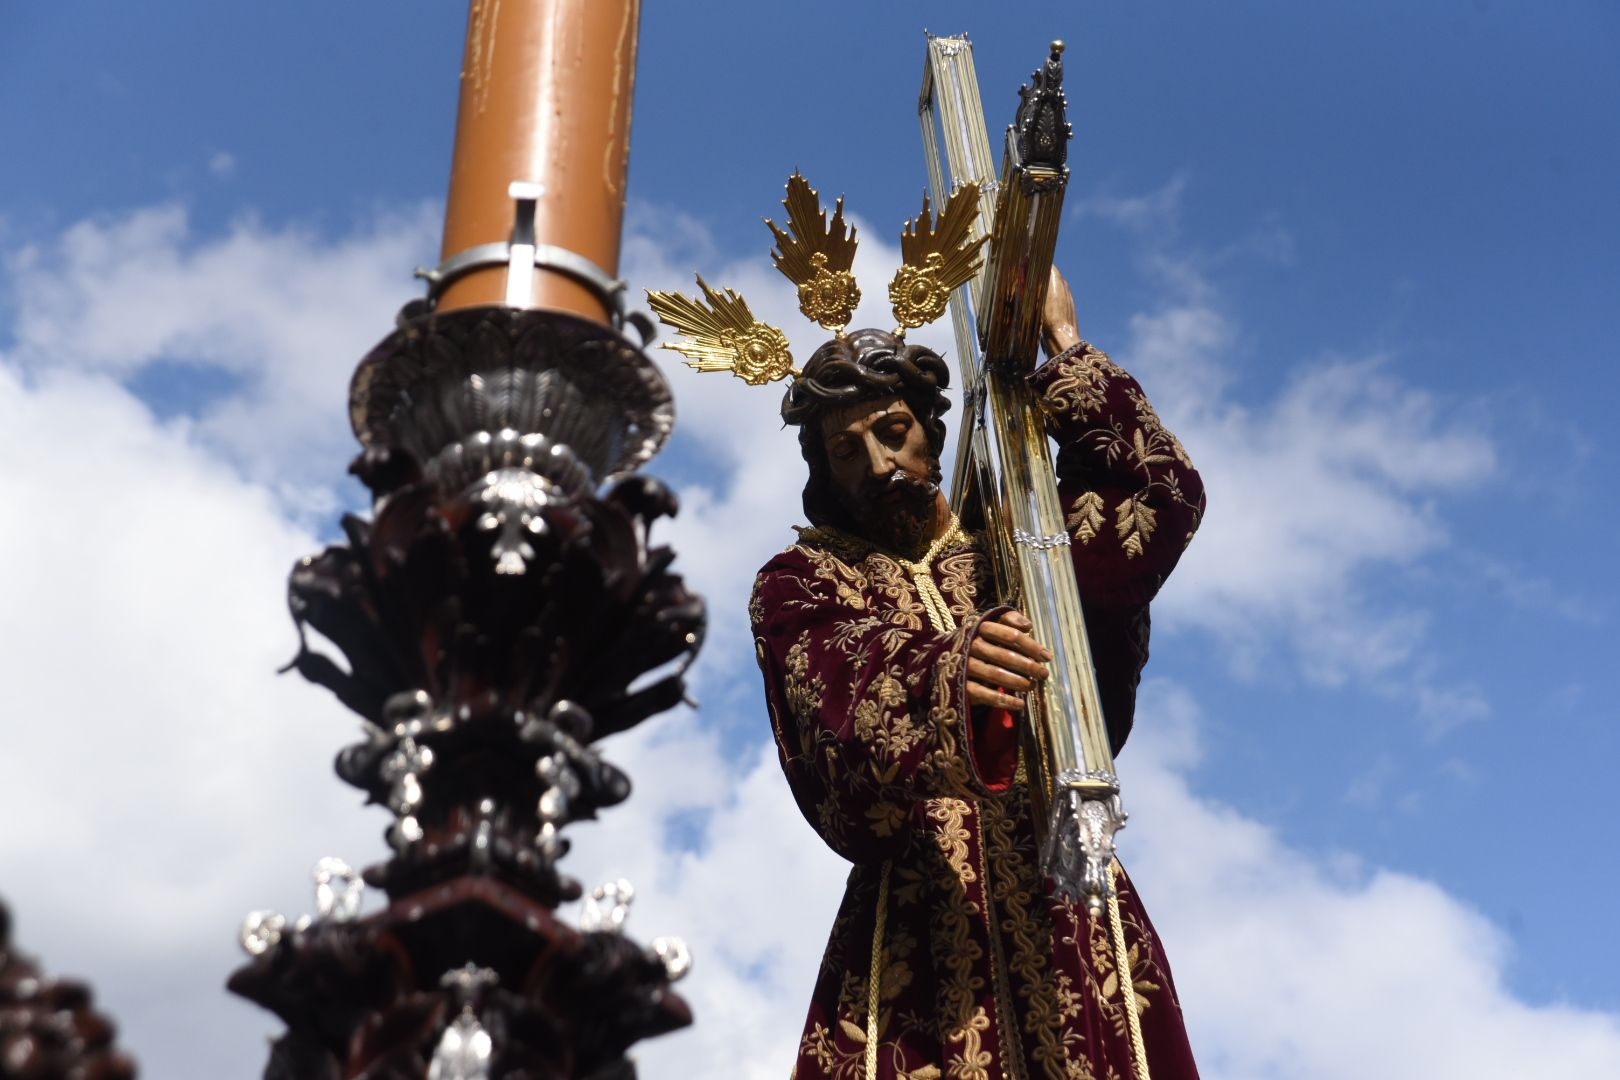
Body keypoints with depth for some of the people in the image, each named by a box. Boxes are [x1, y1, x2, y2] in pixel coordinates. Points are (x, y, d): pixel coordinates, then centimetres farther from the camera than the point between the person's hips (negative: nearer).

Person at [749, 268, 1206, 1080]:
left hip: (1067, 914, 2)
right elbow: (839, 713, -10)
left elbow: (1163, 496, 0)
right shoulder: (799, 585, 10)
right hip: (915, 931, -2)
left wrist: (1064, 344, 6)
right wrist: (945, 682, -32)